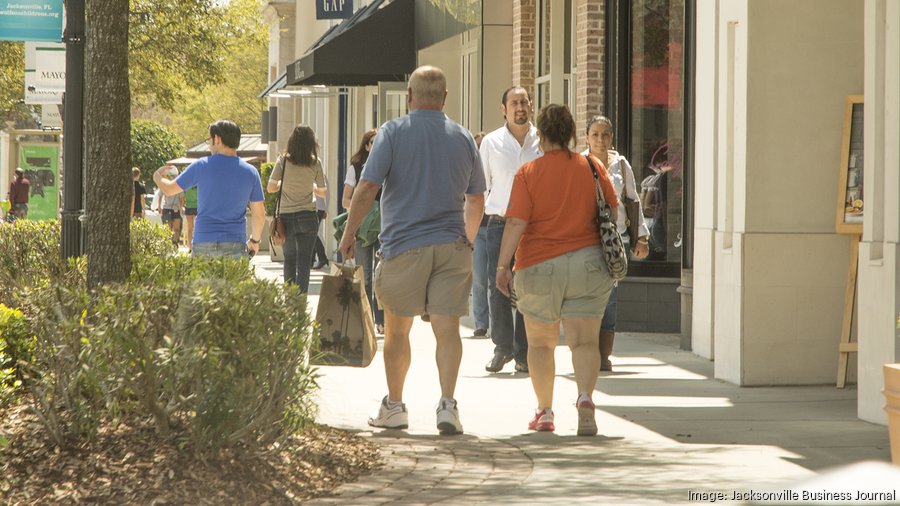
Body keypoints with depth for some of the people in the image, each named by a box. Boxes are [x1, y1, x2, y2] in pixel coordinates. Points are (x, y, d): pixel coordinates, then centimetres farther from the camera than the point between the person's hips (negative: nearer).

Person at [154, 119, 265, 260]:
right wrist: (255, 240, 23)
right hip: (236, 245, 1)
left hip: (204, 243, -1)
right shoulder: (250, 172, 3)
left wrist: (158, 176, 31)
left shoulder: (202, 166, -3)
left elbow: (169, 189, 8)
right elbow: (259, 215, 7)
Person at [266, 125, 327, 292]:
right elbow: (322, 192, 5)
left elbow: (270, 188, -2)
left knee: (289, 260, 15)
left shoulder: (283, 160, -4)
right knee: (304, 262, 0)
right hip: (308, 218, -1)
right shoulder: (315, 163, -4)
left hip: (286, 217, 1)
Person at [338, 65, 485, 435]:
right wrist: (468, 239, 32)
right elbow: (476, 199, 17)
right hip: (452, 246, 2)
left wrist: (349, 233, 1)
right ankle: (447, 402, -17)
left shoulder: (393, 132, -3)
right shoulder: (463, 138, 8)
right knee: (447, 328, -2)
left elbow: (367, 188, -10)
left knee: (396, 328, 12)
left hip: (403, 245, -2)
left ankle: (394, 406, 20)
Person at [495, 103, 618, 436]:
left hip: (539, 265, -1)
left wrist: (502, 265, -7)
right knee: (584, 340, -1)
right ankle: (585, 396, -24)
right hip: (587, 264, 1)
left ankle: (544, 411, 15)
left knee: (540, 342, 14)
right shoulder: (593, 167, 2)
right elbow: (613, 212, 7)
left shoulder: (528, 173, -6)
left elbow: (516, 222, -11)